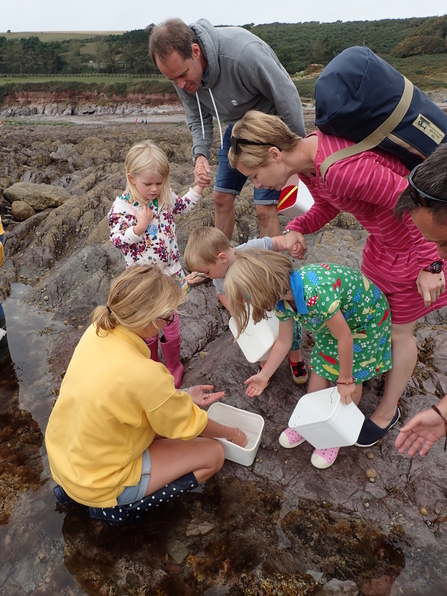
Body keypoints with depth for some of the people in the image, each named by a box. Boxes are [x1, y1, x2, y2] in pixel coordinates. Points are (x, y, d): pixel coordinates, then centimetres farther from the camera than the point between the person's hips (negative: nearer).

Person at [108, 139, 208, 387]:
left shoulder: (165, 196, -3)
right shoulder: (122, 205, -16)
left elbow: (183, 206, 17)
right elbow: (116, 239, -16)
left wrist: (198, 186, 8)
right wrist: (139, 226, -29)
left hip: (170, 272, 3)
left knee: (170, 320, 14)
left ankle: (173, 367, 36)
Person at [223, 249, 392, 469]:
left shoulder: (315, 294, -43)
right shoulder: (282, 296, -17)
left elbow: (344, 338, -30)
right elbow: (283, 342, -2)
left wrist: (345, 381, -16)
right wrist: (264, 375, 4)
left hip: (366, 317, -6)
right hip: (333, 319, 6)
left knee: (352, 378, 7)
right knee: (319, 371, 9)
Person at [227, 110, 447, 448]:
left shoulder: (342, 170, -37)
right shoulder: (306, 162, -8)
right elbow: (327, 205, 7)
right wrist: (297, 229, -13)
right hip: (385, 238, 8)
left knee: (398, 332, 9)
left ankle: (387, 410, 32)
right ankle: (382, 367, 51)